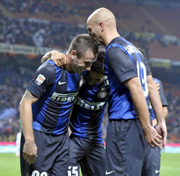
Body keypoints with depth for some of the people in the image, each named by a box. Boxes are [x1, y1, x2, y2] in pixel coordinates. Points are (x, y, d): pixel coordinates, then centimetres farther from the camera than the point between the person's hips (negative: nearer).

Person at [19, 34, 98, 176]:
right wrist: (29, 141, -25)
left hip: (62, 136, 7)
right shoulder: (50, 70, -21)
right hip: (40, 135, -7)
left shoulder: (79, 70, 1)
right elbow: (25, 103, -21)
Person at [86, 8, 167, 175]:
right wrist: (161, 122, 14)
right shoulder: (132, 47, 18)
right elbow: (151, 87, 15)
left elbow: (136, 89, -19)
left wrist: (147, 128, -18)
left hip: (124, 124, -10)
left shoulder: (114, 50, -12)